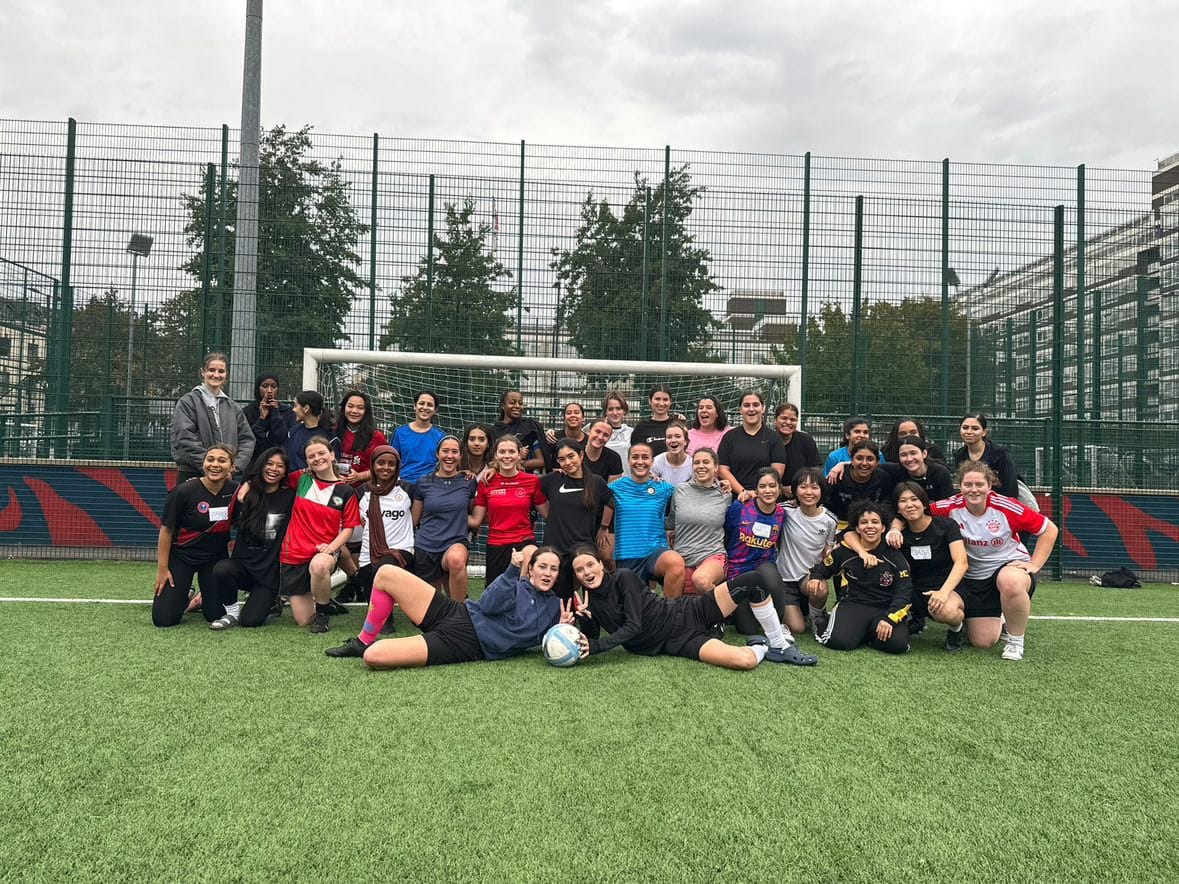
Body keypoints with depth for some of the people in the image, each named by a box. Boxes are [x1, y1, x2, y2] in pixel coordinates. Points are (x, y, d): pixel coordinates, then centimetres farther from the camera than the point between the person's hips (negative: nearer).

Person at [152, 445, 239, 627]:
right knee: (164, 619, -4)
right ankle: (186, 595, 27)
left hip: (215, 557, 2)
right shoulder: (183, 491, -20)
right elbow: (166, 530, -10)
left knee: (215, 616, -2)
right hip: (181, 555, -2)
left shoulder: (235, 491, -11)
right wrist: (162, 568, -7)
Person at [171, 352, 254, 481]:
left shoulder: (233, 407, 16)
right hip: (193, 476, -4)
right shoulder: (187, 402, 1)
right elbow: (185, 440, -9)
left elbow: (247, 439, 11)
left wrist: (236, 465, -5)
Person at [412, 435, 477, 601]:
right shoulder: (423, 483, 4)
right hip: (426, 546, 2)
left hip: (456, 542, -2)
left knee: (456, 559, -38)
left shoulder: (469, 482, 2)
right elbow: (414, 519, 13)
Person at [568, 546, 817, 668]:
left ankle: (780, 645, -3)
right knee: (745, 661, -29)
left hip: (687, 613, 0)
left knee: (755, 581, -24)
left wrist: (595, 646, -25)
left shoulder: (623, 578, -9)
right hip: (676, 643, 0)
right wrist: (582, 618, -20)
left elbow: (632, 626, -18)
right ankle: (761, 648, 8)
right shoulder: (586, 602, 1)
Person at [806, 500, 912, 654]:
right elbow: (822, 568, 21)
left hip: (885, 609, 1)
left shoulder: (895, 557, 2)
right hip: (852, 605, 0)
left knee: (897, 644, -30)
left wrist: (889, 618, -20)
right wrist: (815, 578, -3)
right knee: (839, 641, -30)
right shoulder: (845, 551, 4)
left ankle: (872, 633, 5)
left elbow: (904, 593, -4)